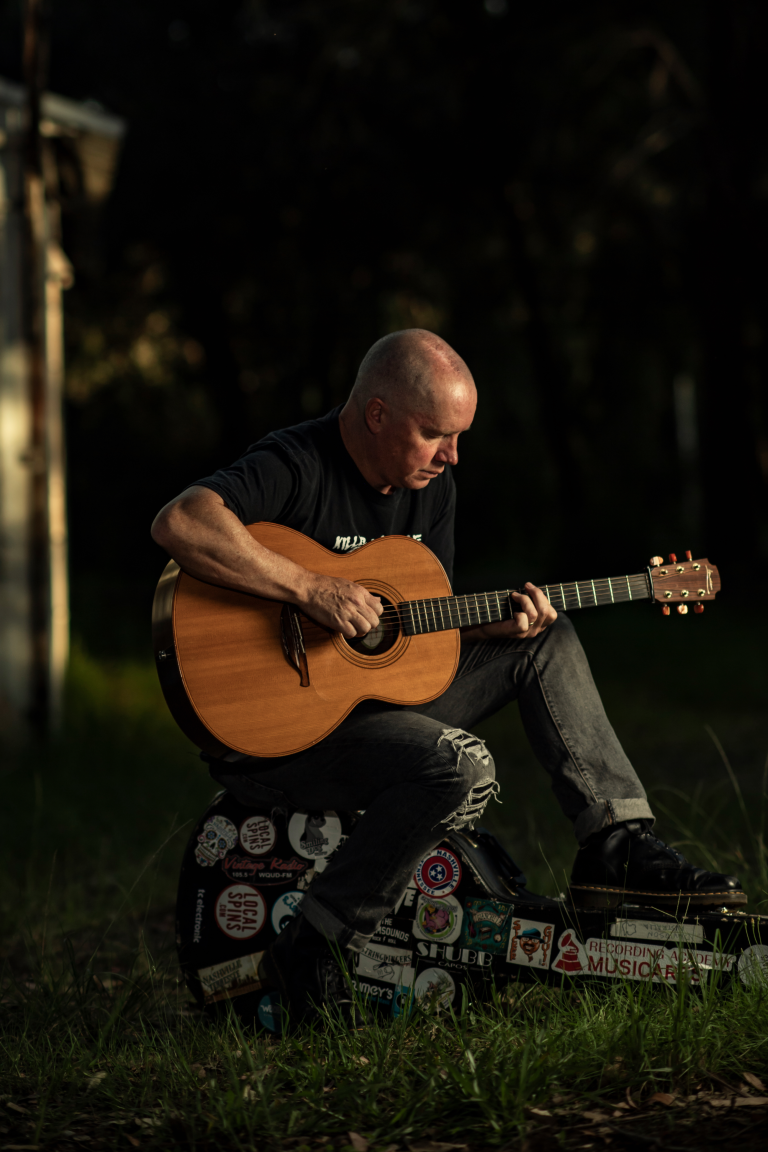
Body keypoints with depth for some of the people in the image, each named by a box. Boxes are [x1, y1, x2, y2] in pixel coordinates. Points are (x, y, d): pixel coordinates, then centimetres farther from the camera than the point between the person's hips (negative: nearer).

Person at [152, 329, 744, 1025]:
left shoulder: (432, 486, 8)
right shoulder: (295, 466, -19)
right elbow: (179, 523, -37)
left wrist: (497, 626, -7)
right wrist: (312, 590, -35)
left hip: (381, 695, 9)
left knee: (548, 641, 5)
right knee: (461, 769, -31)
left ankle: (619, 846, 3)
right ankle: (315, 955, -22)